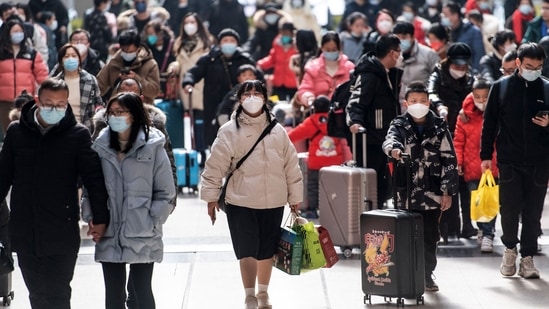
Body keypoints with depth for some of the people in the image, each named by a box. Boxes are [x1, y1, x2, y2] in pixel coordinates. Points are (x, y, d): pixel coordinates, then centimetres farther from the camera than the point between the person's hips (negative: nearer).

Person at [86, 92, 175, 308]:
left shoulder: (152, 147, -5)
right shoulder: (101, 146, 4)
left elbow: (165, 192, -2)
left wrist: (152, 222, -7)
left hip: (142, 237, -3)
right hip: (109, 235, 3)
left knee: (142, 291, 5)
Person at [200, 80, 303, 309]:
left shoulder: (277, 131, 7)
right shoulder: (230, 131, -3)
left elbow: (291, 165, 11)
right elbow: (215, 166, -3)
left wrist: (295, 197, 11)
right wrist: (211, 197, -6)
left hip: (273, 202, 3)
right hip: (240, 202, -3)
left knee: (267, 250, 13)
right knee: (247, 250, -8)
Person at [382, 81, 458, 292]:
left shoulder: (439, 128, 5)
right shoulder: (399, 126, 4)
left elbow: (449, 160, 4)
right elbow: (389, 141, -19)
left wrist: (448, 191, -1)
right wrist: (394, 148, -43)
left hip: (433, 194, 1)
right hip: (406, 193, -1)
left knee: (430, 236, 7)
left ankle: (427, 275, 19)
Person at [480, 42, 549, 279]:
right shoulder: (501, 87, 2)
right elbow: (489, 123, 5)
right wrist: (486, 155, 2)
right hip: (509, 160, -1)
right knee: (509, 208, -2)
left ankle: (527, 257, 12)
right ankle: (510, 249, 21)